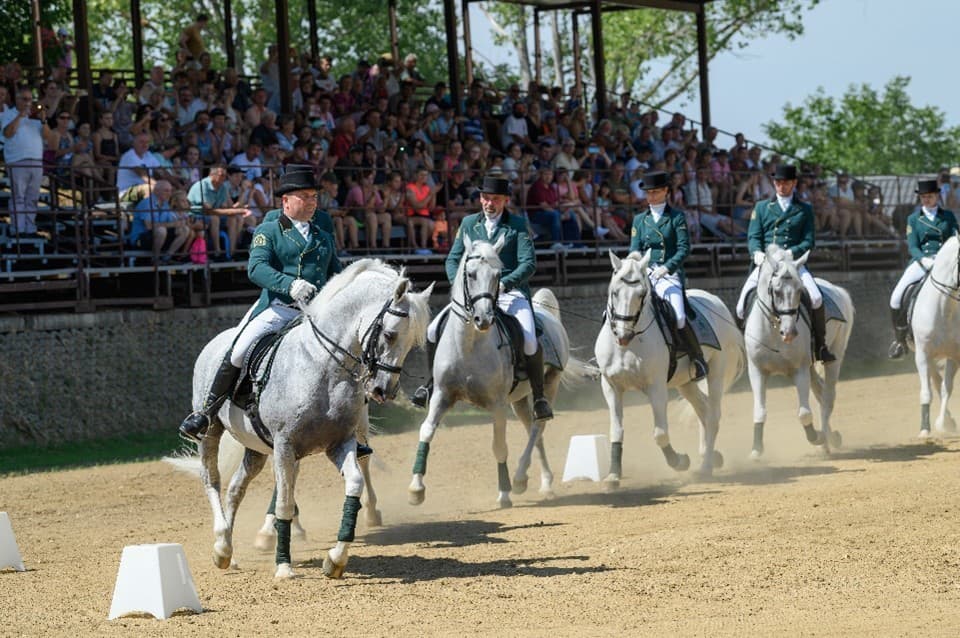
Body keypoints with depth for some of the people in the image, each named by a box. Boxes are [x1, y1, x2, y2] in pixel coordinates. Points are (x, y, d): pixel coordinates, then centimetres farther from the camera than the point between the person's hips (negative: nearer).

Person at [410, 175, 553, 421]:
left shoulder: (518, 225, 2)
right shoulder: (469, 223, 12)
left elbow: (529, 263, -7)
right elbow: (453, 260, 11)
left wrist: (504, 284, -22)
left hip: (511, 293, -3)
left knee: (529, 341, -26)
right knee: (434, 331, -9)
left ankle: (539, 397, -8)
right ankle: (432, 384, 13)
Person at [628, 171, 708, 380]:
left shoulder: (677, 217, 4)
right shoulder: (640, 220, 16)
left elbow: (684, 248, -4)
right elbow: (634, 250, 11)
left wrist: (666, 268, -18)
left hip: (670, 274, -4)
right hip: (645, 274, 4)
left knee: (678, 315, -27)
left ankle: (697, 360, -12)